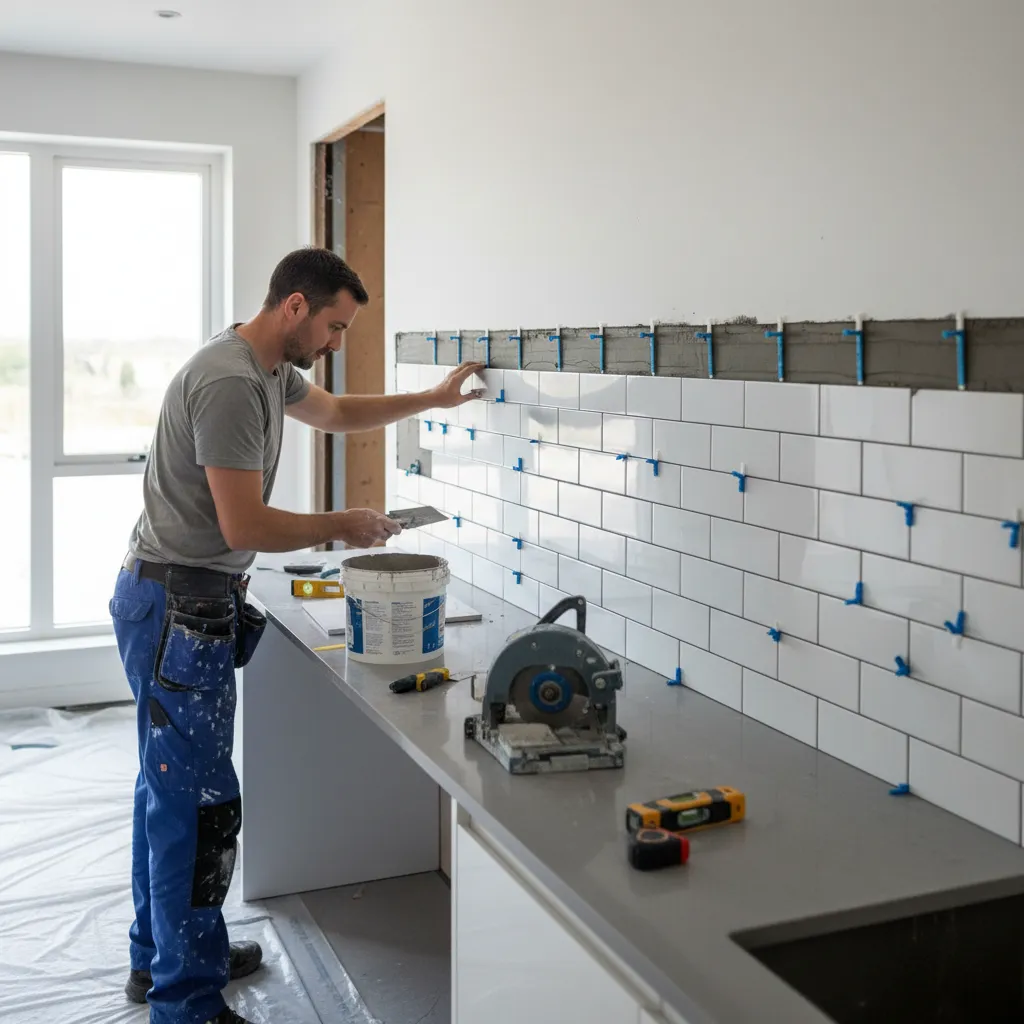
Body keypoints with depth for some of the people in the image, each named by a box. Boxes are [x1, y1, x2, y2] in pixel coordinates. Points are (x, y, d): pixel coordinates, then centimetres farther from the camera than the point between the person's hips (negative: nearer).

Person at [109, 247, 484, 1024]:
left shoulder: (270, 368, 11)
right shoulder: (231, 383, -22)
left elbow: (336, 412, 29)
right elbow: (244, 526, -24)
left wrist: (432, 399, 24)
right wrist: (341, 527, -10)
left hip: (178, 605, 11)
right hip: (179, 608, -11)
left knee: (169, 786, 19)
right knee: (198, 801, -5)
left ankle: (160, 957, 35)